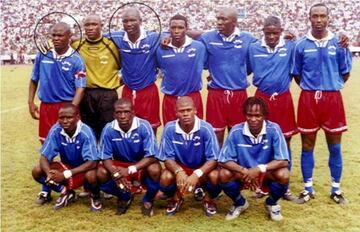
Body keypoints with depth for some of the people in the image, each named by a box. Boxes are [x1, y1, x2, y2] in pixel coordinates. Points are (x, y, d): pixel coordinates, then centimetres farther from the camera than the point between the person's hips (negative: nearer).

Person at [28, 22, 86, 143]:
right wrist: (30, 102, 7)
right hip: (45, 106, 3)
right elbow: (34, 80, 12)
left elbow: (80, 88, -11)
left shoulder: (76, 60, -7)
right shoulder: (42, 55, 2)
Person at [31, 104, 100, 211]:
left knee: (91, 176, -38)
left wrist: (65, 174, -39)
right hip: (66, 166, 4)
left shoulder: (85, 132, -29)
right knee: (37, 171, -17)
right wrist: (50, 174, -37)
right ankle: (65, 192, 5)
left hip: (84, 168, -4)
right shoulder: (55, 130, -19)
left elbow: (92, 162, -32)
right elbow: (44, 157, -16)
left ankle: (95, 196, -1)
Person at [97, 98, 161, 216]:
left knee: (155, 170, -34)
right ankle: (124, 197, 7)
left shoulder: (144, 126, -23)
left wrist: (129, 170, -38)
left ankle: (148, 200, 0)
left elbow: (151, 156, -25)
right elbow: (105, 157, -13)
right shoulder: (108, 129, -17)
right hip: (120, 165, 2)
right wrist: (115, 173, -35)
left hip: (142, 165, -2)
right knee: (101, 173, -25)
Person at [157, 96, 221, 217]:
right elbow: (168, 158, -12)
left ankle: (208, 200, 5)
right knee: (165, 178, -30)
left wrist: (197, 174, -36)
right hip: (179, 167, 1)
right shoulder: (169, 128, -16)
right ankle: (176, 199, 8)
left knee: (215, 177, -32)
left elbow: (213, 159, -19)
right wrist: (179, 172, -33)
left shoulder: (205, 128, -21)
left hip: (202, 169, -1)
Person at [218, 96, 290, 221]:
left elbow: (283, 161, -22)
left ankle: (271, 203, 5)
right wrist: (244, 171, -32)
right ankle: (240, 203, 7)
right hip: (243, 173, 1)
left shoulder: (273, 129, -19)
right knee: (224, 175, -27)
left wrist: (259, 169, -34)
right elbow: (224, 160, -16)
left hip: (267, 173, 0)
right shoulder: (236, 131, -17)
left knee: (283, 175, -31)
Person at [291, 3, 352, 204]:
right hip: (308, 99, 0)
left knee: (335, 146, 7)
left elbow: (345, 73, 9)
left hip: (333, 98, 0)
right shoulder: (302, 45, 1)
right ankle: (308, 188, 19)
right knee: (307, 145, 6)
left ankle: (336, 189, 22)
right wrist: (312, 88, 4)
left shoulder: (339, 43, 2)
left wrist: (331, 86, 3)